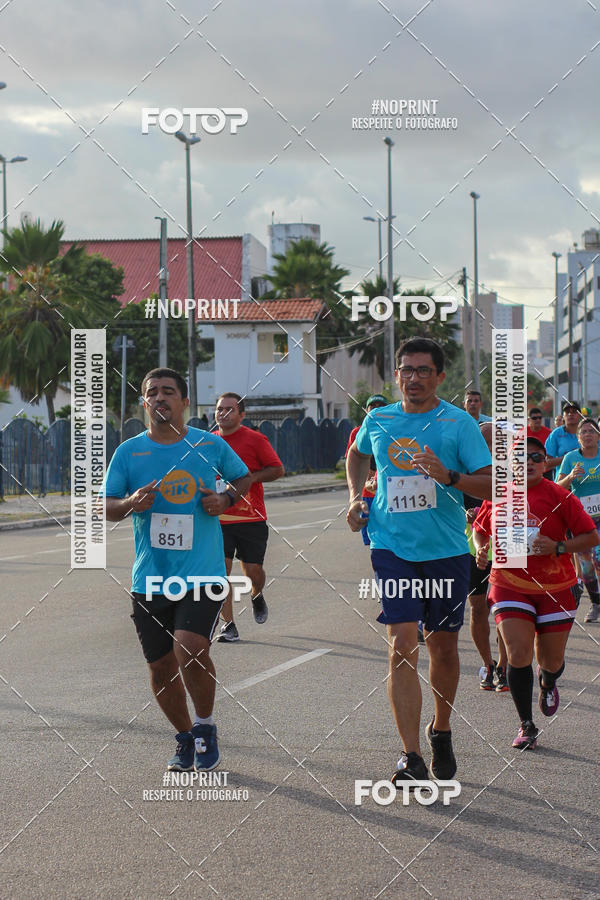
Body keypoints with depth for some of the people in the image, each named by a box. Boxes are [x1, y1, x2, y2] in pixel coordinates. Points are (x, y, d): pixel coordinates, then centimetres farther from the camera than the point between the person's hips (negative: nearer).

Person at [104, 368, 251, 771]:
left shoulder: (211, 445, 2)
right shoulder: (129, 451, 4)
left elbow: (243, 477, 19)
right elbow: (106, 507, 7)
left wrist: (226, 499, -2)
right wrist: (130, 504, -14)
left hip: (202, 574, -3)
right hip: (150, 580, 3)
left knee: (191, 650, -21)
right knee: (161, 667, 6)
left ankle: (206, 727, 3)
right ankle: (186, 738, 29)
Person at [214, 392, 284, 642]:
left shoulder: (255, 440, -3)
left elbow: (278, 469, -3)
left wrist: (250, 478, -15)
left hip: (251, 518, -2)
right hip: (219, 518, 3)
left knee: (252, 570, 2)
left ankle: (257, 596, 38)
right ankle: (228, 625, -3)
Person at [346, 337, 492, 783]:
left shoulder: (459, 423, -3)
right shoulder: (377, 421, 6)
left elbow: (491, 485, -7)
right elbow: (357, 454, 29)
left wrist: (448, 476, -22)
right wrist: (356, 496, 14)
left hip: (447, 550, 0)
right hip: (392, 547, 1)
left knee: (443, 647, 10)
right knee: (401, 646, -12)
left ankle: (441, 731, 35)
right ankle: (411, 755, -14)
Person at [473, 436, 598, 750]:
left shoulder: (559, 496, -7)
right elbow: (480, 528, 19)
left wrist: (558, 547, -20)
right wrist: (481, 549, -1)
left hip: (555, 588, -1)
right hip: (510, 586, 1)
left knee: (551, 661, 7)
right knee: (518, 654, -14)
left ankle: (547, 682, 47)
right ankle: (526, 726, 0)